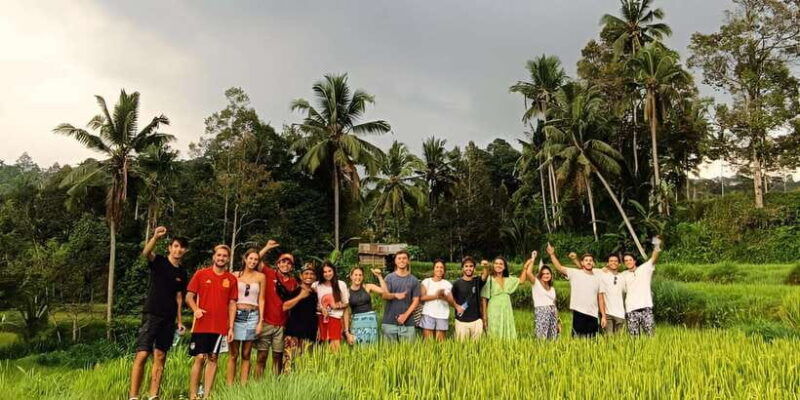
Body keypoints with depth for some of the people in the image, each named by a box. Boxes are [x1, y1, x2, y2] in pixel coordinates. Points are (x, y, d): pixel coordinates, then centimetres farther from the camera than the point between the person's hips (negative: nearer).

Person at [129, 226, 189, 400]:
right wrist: (155, 238, -43)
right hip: (152, 315, -5)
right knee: (142, 354, -11)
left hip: (169, 319, 5)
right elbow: (146, 253, -24)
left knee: (160, 357, 6)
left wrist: (179, 320, 11)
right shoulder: (158, 261, -2)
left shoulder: (182, 273, 12)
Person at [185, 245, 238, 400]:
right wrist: (195, 309, -17)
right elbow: (189, 296, 3)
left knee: (213, 358, 6)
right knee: (200, 358, -2)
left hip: (220, 327, 2)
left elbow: (232, 304, 7)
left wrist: (231, 328, 2)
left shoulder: (231, 279, 6)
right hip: (202, 325, -2)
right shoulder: (201, 274, 2)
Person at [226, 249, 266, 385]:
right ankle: (229, 386, 4)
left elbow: (261, 299, 8)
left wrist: (261, 321, 2)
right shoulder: (236, 275, 6)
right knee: (233, 354, -1)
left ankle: (243, 386, 9)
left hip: (252, 316, 1)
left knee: (246, 354, 5)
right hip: (236, 314, -1)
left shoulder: (261, 277, 7)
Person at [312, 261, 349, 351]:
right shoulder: (316, 285, 5)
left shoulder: (341, 285, 1)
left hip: (335, 317, -1)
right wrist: (320, 309, -9)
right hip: (321, 318, 2)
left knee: (334, 346, -12)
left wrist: (338, 306, -13)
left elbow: (345, 304, 8)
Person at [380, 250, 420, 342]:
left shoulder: (414, 280, 6)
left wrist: (405, 315, -9)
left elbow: (416, 301, 3)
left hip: (407, 323, 0)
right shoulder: (389, 278, 4)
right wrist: (395, 295, -26)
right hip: (389, 322, 0)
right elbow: (384, 295, -5)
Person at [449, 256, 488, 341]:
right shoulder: (457, 283, 1)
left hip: (476, 320, 1)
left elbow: (485, 276, -17)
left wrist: (486, 267, -37)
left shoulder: (477, 281, 4)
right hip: (461, 321, -1)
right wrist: (456, 306, -5)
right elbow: (451, 297, 11)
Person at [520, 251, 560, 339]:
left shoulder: (552, 289, 19)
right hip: (541, 313, -6)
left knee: (553, 339, 2)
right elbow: (528, 273, -16)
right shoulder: (536, 283, 3)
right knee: (542, 338, -13)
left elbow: (554, 305, 19)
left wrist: (558, 322, 13)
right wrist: (533, 259, -6)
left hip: (553, 314, 6)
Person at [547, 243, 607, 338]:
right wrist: (552, 254, -19)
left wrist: (603, 316, 5)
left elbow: (600, 299, 11)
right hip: (579, 313, -4)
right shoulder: (575, 273, 2)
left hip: (593, 315, 4)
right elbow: (560, 267, -8)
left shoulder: (597, 279, 12)